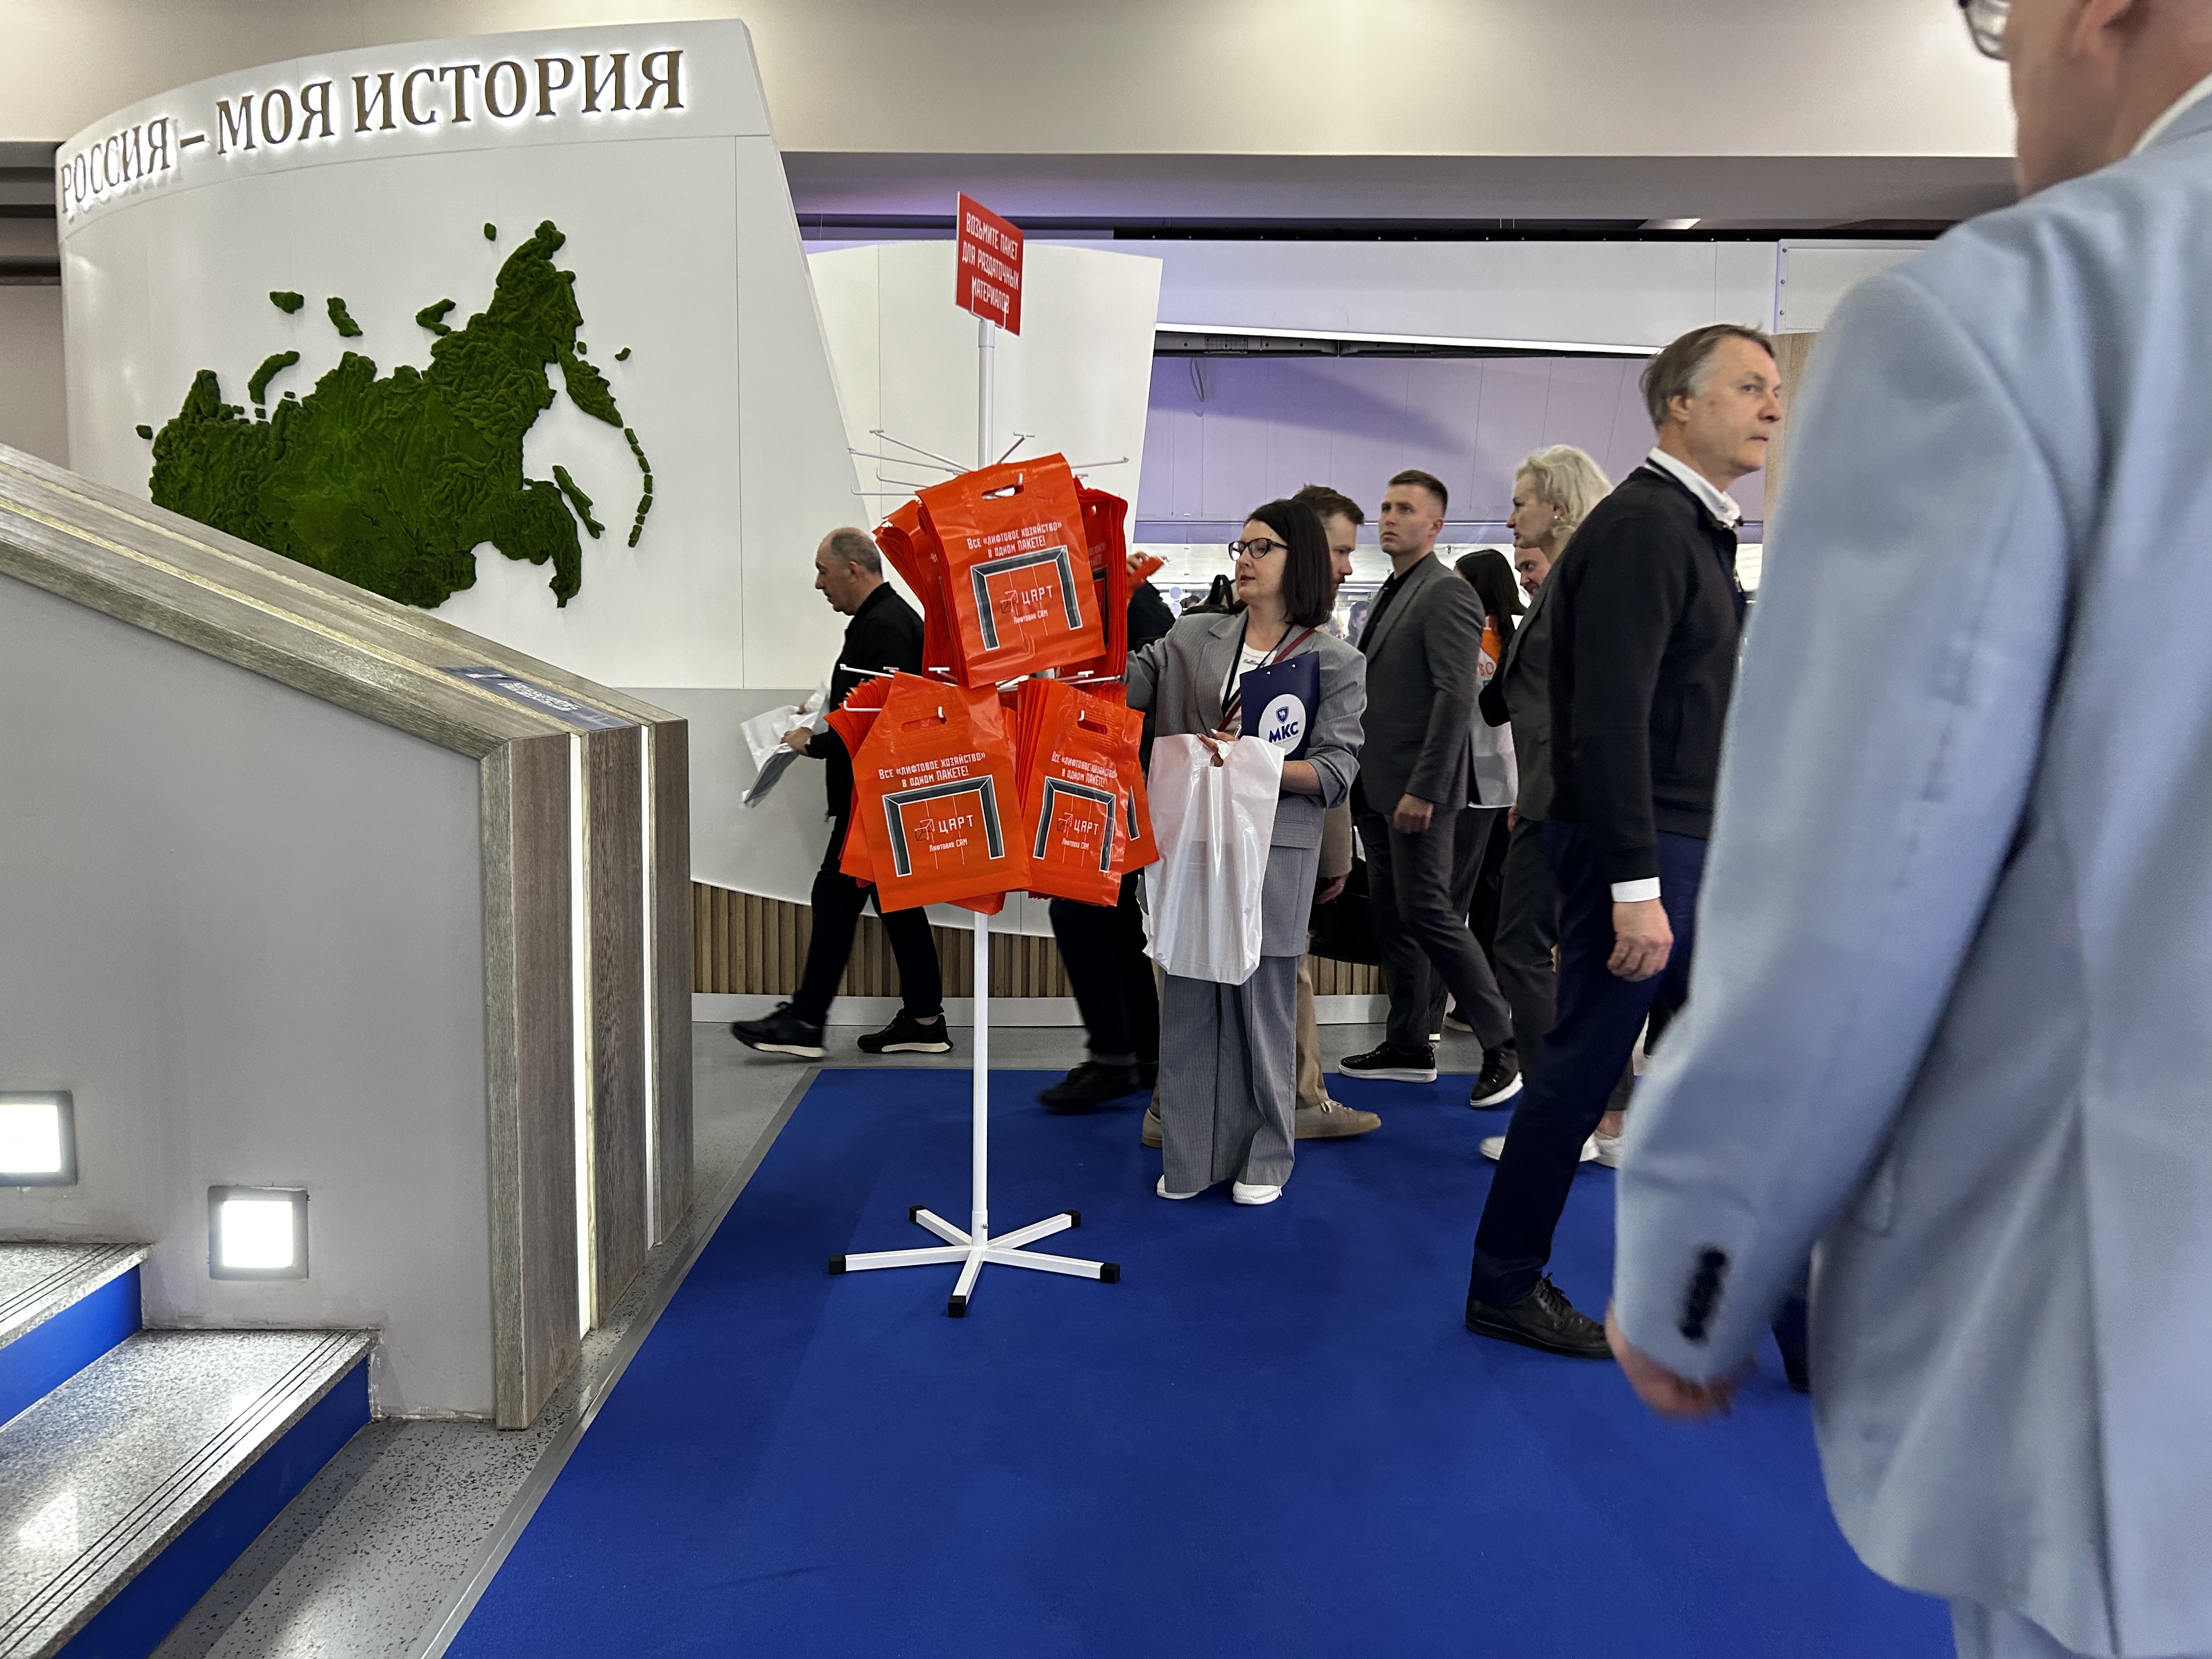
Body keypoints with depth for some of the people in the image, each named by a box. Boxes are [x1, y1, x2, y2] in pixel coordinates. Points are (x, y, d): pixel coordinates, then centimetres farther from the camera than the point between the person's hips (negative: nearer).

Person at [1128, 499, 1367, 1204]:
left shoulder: (1336, 662, 3)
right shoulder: (1196, 637, 12)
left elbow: (1337, 771, -4)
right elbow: (1124, 681, 3)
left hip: (1273, 849, -3)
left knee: (1261, 1001, 3)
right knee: (1188, 1000, 6)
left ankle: (1263, 1158, 20)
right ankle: (1192, 1157, 19)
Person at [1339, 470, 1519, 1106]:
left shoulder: (1447, 593, -11)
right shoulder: (1390, 595, 18)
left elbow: (1456, 698, -19)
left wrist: (1423, 790, -22)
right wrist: (1364, 780, 13)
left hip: (1417, 790, -9)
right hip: (1378, 787, 9)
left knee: (1428, 914, -7)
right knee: (1390, 915, 11)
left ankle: (1502, 1046, 3)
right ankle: (1410, 1045, 20)